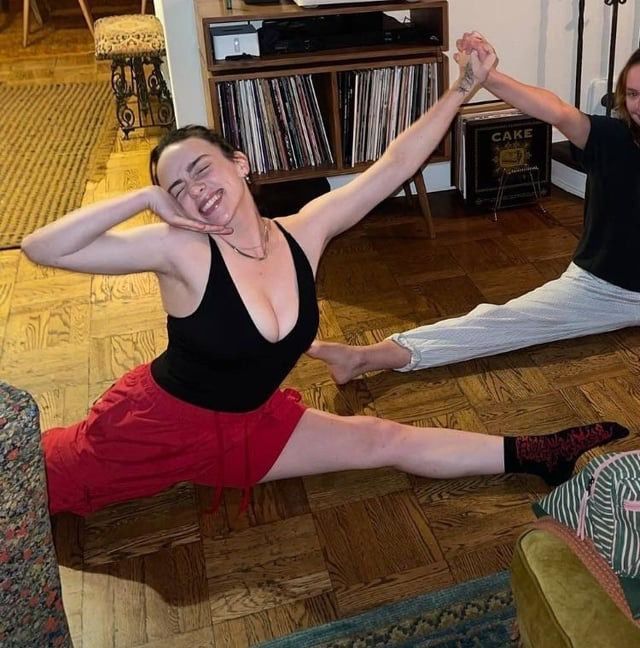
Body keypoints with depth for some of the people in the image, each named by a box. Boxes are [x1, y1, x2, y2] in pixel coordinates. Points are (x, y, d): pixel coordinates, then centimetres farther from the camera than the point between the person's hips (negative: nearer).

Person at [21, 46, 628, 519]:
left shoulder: (303, 233, -12)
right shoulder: (178, 249, -23)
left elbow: (393, 166, -10)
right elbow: (42, 247, -26)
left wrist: (462, 88, -11)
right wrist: (143, 198, -31)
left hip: (248, 425, 3)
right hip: (158, 420, -3)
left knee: (384, 441, 4)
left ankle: (530, 454, 12)